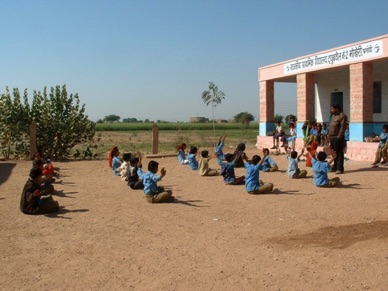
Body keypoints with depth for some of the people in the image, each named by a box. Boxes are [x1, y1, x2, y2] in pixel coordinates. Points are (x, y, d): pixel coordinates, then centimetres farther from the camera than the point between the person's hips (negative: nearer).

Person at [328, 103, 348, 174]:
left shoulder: (342, 116, -10)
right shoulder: (333, 116, 19)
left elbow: (343, 127, -16)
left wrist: (339, 136, -20)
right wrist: (329, 135, 16)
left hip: (337, 138, -9)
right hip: (332, 137, 9)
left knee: (339, 153, -7)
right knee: (334, 153, 14)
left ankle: (340, 169, -5)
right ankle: (335, 167, 22)